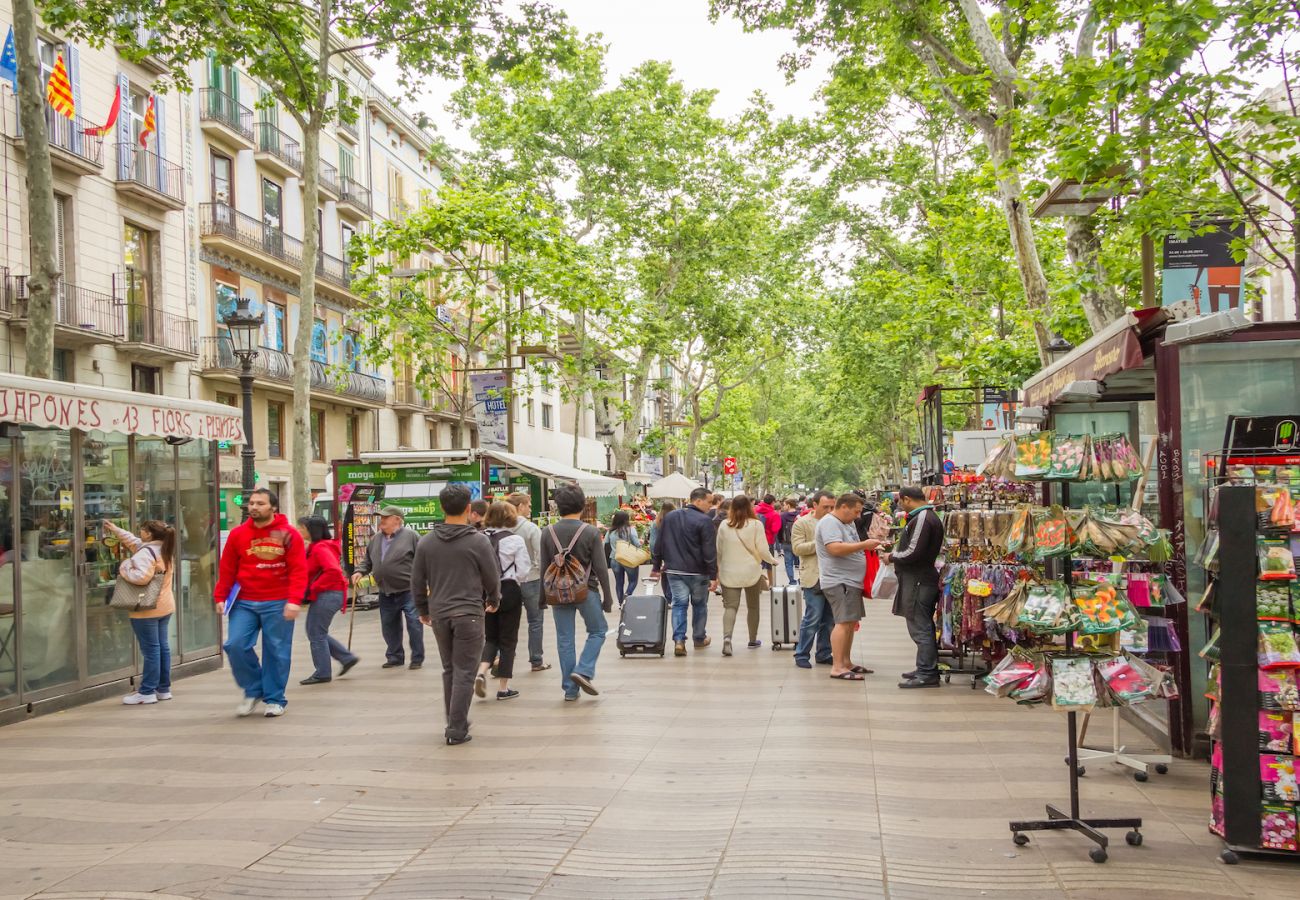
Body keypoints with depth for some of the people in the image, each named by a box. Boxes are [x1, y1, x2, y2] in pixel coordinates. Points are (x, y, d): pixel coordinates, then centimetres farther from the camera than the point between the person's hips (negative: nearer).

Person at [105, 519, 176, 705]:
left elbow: (141, 577, -31)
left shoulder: (146, 553, -18)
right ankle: (163, 688, 18)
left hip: (147, 609, -9)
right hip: (164, 606, 9)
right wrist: (115, 530, 26)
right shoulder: (164, 550, 11)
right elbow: (134, 542, 23)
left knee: (150, 649, -5)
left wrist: (124, 569, -14)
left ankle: (147, 692, -1)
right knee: (162, 646, 12)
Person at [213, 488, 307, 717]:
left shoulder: (289, 534, -2)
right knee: (235, 645, -8)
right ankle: (253, 691, 13)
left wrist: (294, 600, -16)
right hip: (244, 603, 3)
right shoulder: (237, 534, 6)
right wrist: (220, 597, 1)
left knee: (276, 651, 2)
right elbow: (227, 569, 9)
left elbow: (298, 570, -7)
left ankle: (275, 699, 16)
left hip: (278, 604, -2)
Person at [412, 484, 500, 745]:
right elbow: (492, 577, -1)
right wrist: (493, 601, 19)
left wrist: (423, 610, 23)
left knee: (449, 669, 18)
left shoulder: (426, 542, 3)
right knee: (464, 672, 0)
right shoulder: (478, 541, -9)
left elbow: (417, 581, 8)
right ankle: (457, 729, -2)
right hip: (469, 613, -4)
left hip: (439, 614, 4)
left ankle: (454, 722, 24)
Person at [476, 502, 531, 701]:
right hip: (509, 592, -3)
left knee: (491, 638, 18)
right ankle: (503, 688, 10)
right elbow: (523, 570, -9)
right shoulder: (515, 540, -11)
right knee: (508, 640, 8)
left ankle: (481, 672, -6)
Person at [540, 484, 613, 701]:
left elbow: (544, 568, 4)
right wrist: (607, 597, 1)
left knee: (565, 640, 9)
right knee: (597, 632, 15)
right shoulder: (591, 533, -9)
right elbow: (601, 569, -8)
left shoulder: (548, 532, -1)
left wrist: (543, 597, 14)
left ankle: (570, 689, 11)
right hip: (586, 590, -3)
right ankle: (583, 671, -3)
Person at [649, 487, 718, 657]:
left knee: (679, 604, 2)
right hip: (698, 572, -3)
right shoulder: (704, 521, -12)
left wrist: (656, 566, 19)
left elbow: (659, 544, 11)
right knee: (699, 605, 14)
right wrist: (713, 576, -11)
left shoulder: (669, 517, 6)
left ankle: (679, 640, -13)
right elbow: (710, 551, -15)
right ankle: (699, 639, 26)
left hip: (674, 570, 4)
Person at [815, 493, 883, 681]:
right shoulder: (829, 523, -13)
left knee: (851, 623, 13)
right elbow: (835, 548, -26)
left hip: (851, 581, 11)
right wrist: (863, 545, -21)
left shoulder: (846, 523, 19)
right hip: (839, 581, -11)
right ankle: (837, 667, -16)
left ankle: (846, 662, 20)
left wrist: (868, 547, 11)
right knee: (843, 622, -15)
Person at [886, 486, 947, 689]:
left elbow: (914, 552, -22)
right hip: (925, 578, 11)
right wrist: (896, 554, 15)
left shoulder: (922, 519, -17)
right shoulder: (929, 516, 16)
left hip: (918, 581, -11)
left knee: (920, 628, -8)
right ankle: (926, 669, 23)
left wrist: (892, 557, -7)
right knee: (924, 626, 16)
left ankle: (927, 674, -6)